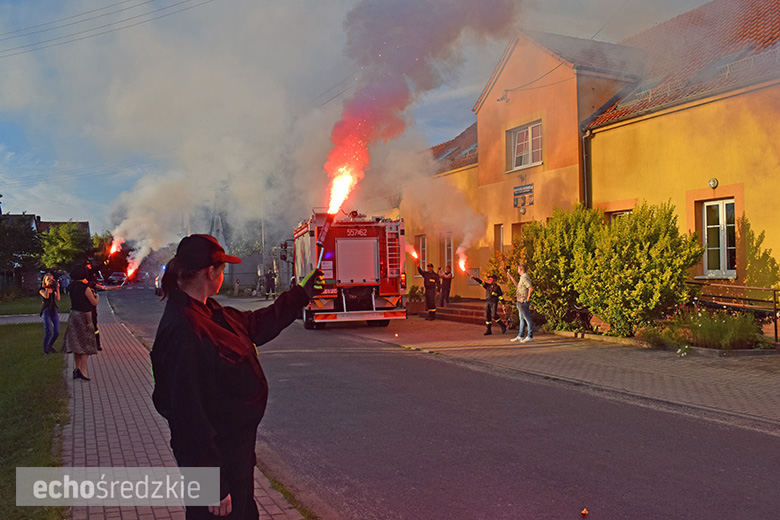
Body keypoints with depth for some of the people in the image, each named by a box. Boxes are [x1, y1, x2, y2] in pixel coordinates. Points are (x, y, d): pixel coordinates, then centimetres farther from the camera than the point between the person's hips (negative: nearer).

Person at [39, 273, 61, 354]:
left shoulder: (53, 289, 16)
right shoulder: (42, 290, 3)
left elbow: (58, 299, 1)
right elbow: (46, 296, -18)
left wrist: (57, 288, 1)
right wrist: (47, 286, -11)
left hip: (54, 310, 5)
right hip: (46, 311, -5)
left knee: (56, 332, 2)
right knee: (48, 332, -11)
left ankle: (50, 346, 23)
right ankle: (45, 349, 3)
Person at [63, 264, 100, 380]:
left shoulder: (72, 286, 6)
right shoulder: (85, 287, -16)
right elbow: (94, 303, -10)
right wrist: (95, 295, 11)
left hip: (74, 314, 7)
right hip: (83, 316, -7)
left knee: (77, 344, 14)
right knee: (87, 344, 0)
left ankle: (77, 369, 17)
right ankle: (82, 369, -10)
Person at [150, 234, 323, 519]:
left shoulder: (209, 312, 2)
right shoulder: (182, 331, -28)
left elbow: (256, 324, 19)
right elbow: (189, 413, -28)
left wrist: (302, 294, 23)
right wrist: (214, 487, -25)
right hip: (216, 452, -10)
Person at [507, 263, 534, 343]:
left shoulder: (525, 277, -17)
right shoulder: (522, 277, 15)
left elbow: (531, 288, -27)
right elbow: (517, 285, 32)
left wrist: (528, 298, -19)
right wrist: (511, 277, 31)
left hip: (524, 302, -11)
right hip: (520, 302, 11)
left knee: (528, 319, -5)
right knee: (522, 319, 14)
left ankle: (530, 337, -2)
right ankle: (520, 336, 20)